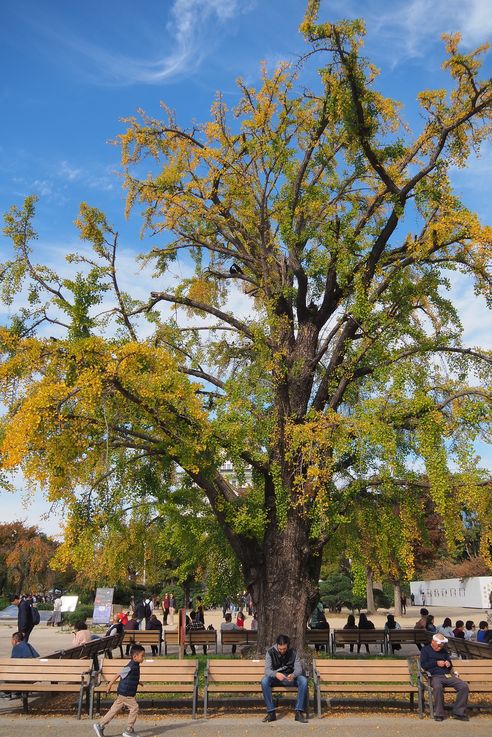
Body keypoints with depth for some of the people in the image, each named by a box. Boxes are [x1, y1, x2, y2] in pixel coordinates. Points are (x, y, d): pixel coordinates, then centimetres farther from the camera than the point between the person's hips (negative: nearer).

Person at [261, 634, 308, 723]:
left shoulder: (292, 652, -5)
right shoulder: (270, 652, -9)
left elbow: (298, 668, -11)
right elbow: (267, 670, -17)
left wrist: (293, 675, -35)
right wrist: (276, 674, -40)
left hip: (290, 678, 1)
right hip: (275, 678, -1)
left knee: (303, 680, -29)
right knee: (264, 681, -33)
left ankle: (299, 712, -25)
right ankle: (271, 712, -27)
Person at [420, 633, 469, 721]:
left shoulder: (444, 650, 26)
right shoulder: (425, 649, 11)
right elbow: (423, 665, 1)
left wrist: (449, 663, 7)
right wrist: (436, 663, -7)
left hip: (448, 675, 5)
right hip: (435, 676, -5)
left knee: (464, 686, -20)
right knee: (438, 687, -39)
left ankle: (458, 712, -11)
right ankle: (438, 714, -25)